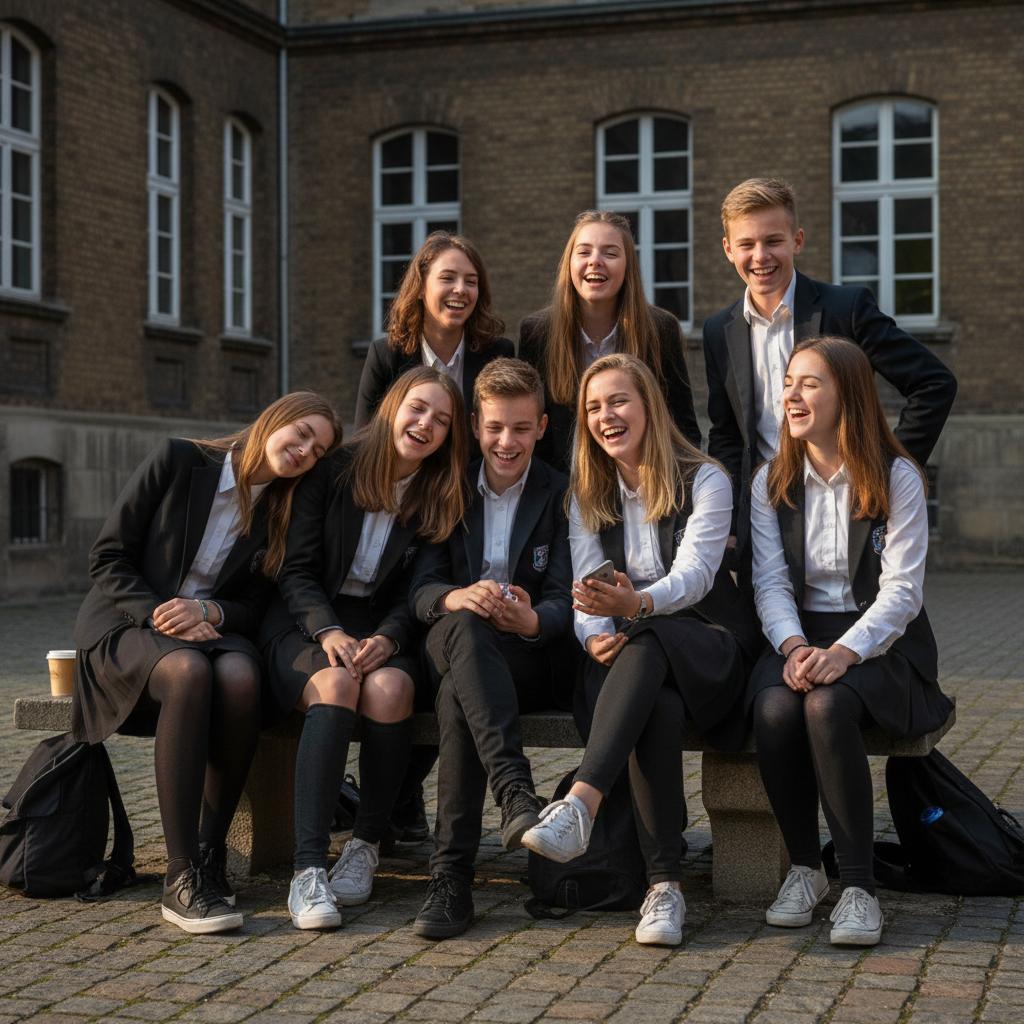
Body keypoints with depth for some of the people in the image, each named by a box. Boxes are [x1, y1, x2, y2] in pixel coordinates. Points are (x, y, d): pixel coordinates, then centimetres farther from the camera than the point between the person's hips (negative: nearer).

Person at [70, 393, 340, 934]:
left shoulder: (284, 513, 7)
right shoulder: (178, 459, -4)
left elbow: (254, 607, 4)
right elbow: (108, 556, -5)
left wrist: (206, 612, -18)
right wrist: (160, 616, -19)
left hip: (211, 631, 3)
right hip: (125, 623, -3)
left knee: (239, 675, -35)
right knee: (189, 672, -38)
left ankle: (211, 857, -25)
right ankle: (181, 876, -38)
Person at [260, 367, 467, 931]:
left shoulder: (440, 499, 5)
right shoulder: (334, 470, -1)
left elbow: (414, 594, 2)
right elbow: (297, 570, -3)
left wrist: (386, 638, -19)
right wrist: (328, 631, -20)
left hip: (382, 628, 2)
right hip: (305, 621, -2)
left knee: (389, 687, -34)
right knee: (335, 683, -35)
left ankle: (366, 844, -16)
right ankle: (308, 869, -40)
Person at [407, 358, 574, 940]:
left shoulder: (561, 495, 5)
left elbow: (564, 602, -4)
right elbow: (423, 589, 2)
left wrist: (532, 620, -31)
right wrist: (455, 598, -25)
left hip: (533, 659, -1)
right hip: (456, 645, 2)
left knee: (458, 691, -37)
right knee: (461, 625, -38)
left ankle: (452, 876, -42)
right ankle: (516, 793, -53)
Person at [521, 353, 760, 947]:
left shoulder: (705, 481, -2)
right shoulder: (589, 493, 12)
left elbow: (694, 574, -17)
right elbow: (587, 588, 2)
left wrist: (637, 603, -39)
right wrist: (594, 637, -22)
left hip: (709, 644, -2)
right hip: (631, 654, 3)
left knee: (645, 645, -39)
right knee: (658, 706, -36)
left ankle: (580, 805, -55)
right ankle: (665, 884, -38)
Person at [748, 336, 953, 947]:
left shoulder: (897, 478, -3)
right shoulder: (773, 482, 9)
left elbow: (901, 592, -10)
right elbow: (770, 583, 1)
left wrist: (843, 652, -26)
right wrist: (794, 646, -19)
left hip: (882, 642, -3)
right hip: (801, 637, 3)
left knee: (826, 706, -35)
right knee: (774, 710, -31)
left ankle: (859, 885, -26)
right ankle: (804, 868, -12)